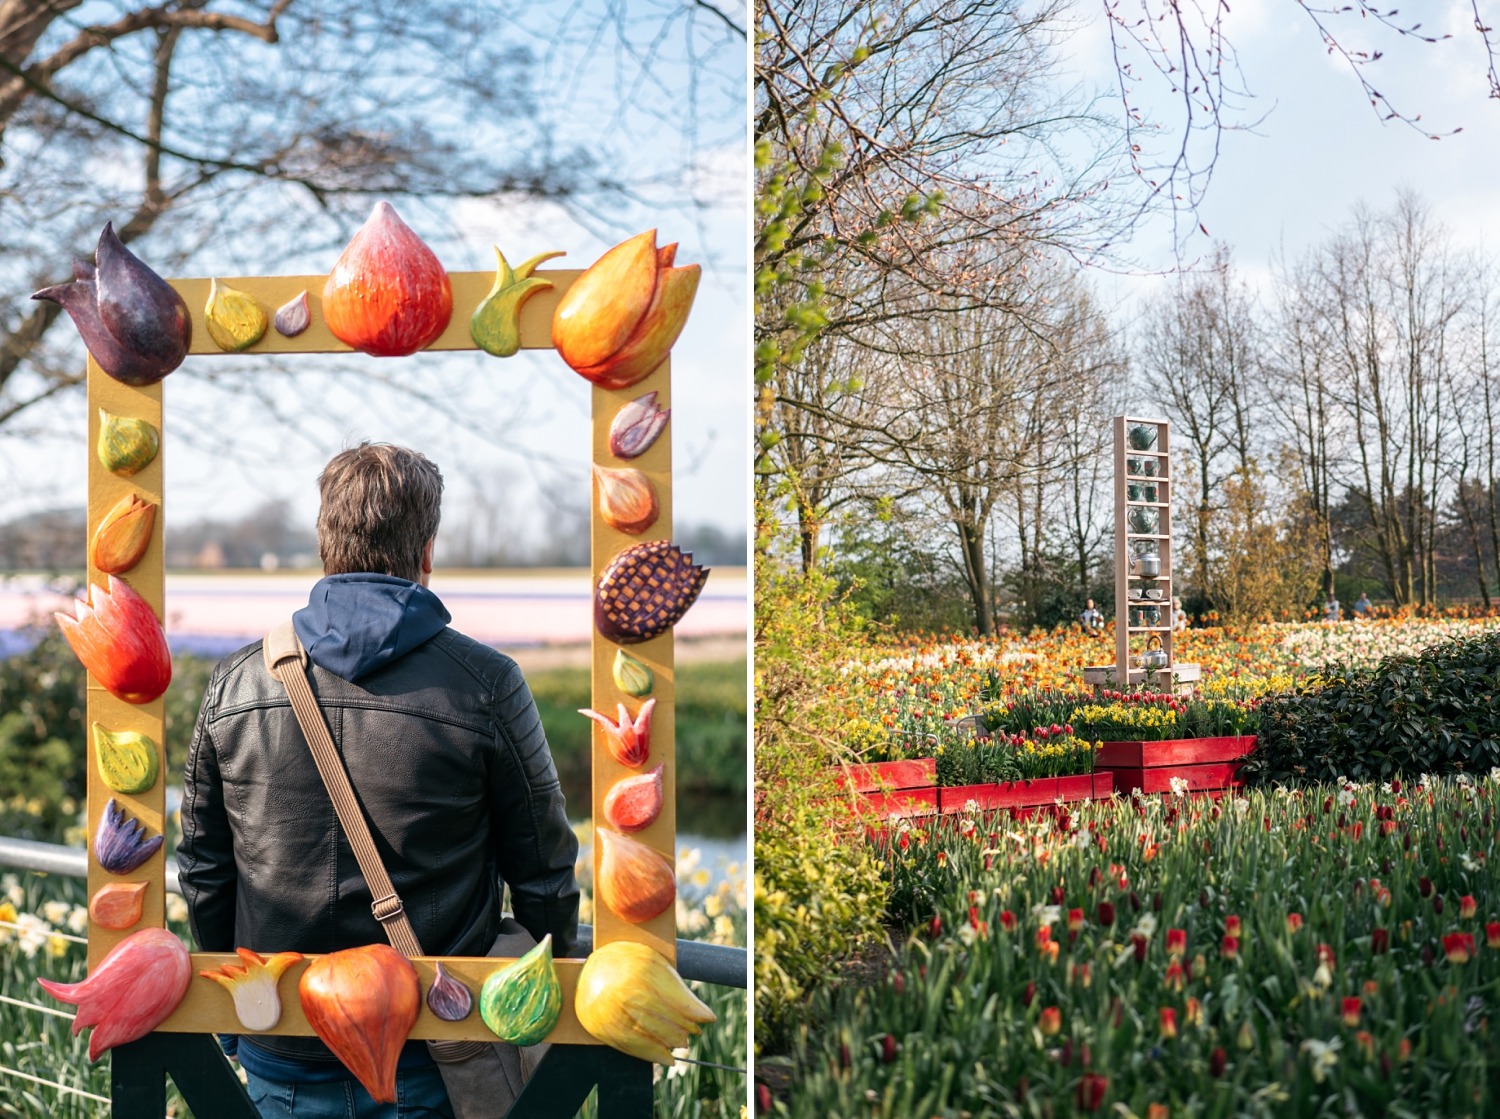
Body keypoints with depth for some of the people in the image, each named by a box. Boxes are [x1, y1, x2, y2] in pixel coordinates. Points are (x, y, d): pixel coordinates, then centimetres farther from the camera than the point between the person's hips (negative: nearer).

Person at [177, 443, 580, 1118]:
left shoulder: (235, 682, -2)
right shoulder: (485, 684, -12)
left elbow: (201, 868, 7)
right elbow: (544, 876, -5)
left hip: (278, 1062, 3)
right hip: (427, 1064, -3)